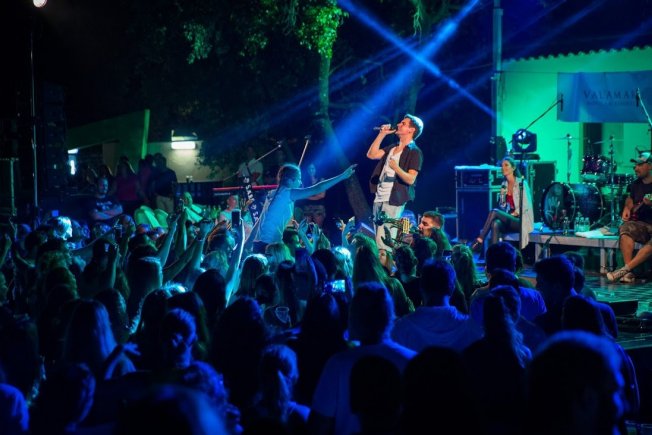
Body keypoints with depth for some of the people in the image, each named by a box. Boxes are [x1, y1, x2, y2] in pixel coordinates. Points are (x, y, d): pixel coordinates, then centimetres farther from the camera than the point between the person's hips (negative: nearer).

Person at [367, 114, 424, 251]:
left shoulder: (414, 152, -7)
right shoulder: (392, 148, 18)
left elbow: (410, 179, -15)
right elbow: (371, 154, 10)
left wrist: (396, 168, -33)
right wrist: (382, 134, 8)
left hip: (393, 201, -8)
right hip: (379, 198, 8)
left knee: (383, 242, -15)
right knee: (378, 239, 10)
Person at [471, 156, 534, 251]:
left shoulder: (521, 183, -5)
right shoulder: (504, 185, 14)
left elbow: (526, 205, -10)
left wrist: (512, 214, -15)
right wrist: (504, 215, -4)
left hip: (520, 221, -5)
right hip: (507, 220, 5)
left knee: (494, 212, -28)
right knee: (495, 224, -31)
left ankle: (480, 241, -28)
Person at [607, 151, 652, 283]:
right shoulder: (635, 185, 14)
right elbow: (629, 203, 25)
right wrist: (627, 210, 3)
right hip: (640, 224, 5)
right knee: (625, 229, -28)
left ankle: (625, 268, -39)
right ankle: (629, 273, -36)